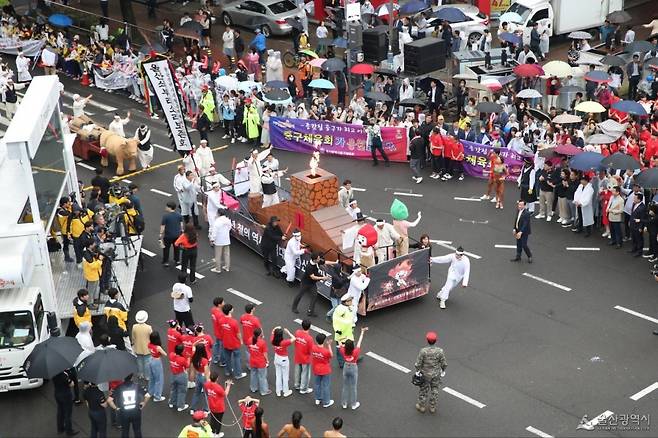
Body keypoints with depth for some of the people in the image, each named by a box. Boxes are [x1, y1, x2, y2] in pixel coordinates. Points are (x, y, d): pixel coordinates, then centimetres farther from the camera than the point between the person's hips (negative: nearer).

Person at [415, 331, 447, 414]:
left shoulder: (423, 351, -27)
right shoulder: (439, 351, -22)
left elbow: (418, 364, -18)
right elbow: (444, 363, -11)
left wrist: (417, 371, 1)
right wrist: (443, 370, 10)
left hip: (425, 374, -1)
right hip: (436, 374, 1)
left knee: (423, 390, 20)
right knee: (434, 390, 21)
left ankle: (421, 407, 37)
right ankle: (432, 408, 34)